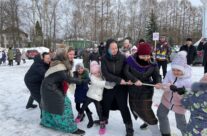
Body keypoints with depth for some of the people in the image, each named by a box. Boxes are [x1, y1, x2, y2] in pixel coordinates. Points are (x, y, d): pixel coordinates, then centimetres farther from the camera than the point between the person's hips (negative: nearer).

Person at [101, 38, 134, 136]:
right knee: (106, 104, 16)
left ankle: (129, 128, 19)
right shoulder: (104, 59, -12)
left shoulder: (122, 57, -12)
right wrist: (119, 80, -26)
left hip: (121, 87, -1)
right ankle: (104, 120, 44)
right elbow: (105, 74, -18)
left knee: (123, 106, 1)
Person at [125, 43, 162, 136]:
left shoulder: (153, 64, -14)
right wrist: (135, 80, -31)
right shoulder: (131, 60, -16)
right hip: (133, 90, 3)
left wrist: (158, 82, -33)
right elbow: (126, 71, -18)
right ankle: (146, 121, 53)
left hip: (146, 91, -3)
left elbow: (157, 75, -11)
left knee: (146, 110, -8)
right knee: (134, 108, 21)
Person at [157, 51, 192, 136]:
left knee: (181, 124, 8)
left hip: (179, 105, -5)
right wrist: (170, 87, -39)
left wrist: (183, 92, -46)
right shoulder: (170, 73, -19)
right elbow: (163, 86, -18)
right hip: (167, 100, 5)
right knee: (161, 114, 22)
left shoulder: (188, 81, -30)